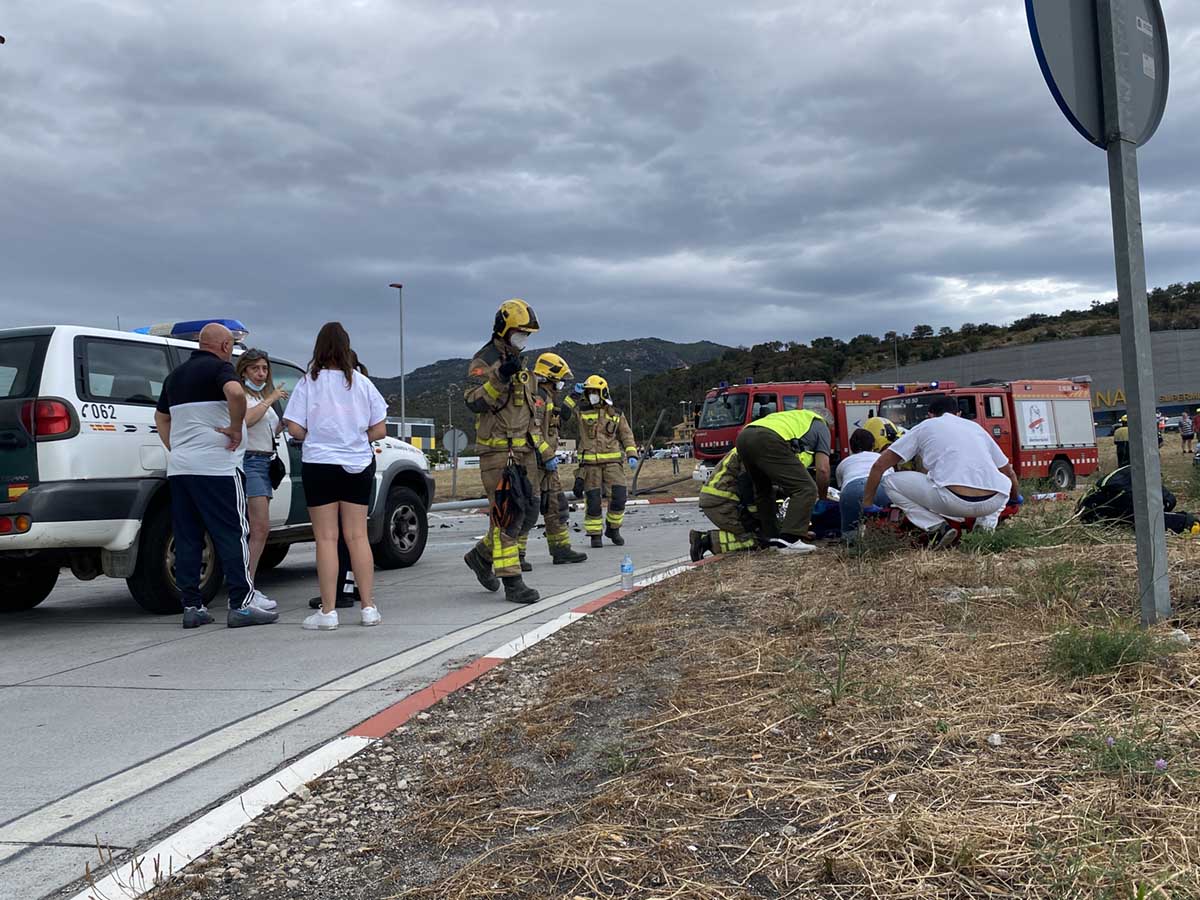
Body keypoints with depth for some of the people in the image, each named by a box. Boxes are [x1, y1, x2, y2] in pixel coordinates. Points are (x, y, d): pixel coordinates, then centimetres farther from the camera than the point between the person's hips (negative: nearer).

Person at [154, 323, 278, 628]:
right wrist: (235, 429, -15)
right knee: (232, 534, -3)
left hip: (179, 467, 8)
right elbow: (235, 393, -27)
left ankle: (192, 606, 8)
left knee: (187, 538, 7)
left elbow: (161, 417, 29)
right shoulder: (220, 367, -4)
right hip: (214, 466, -7)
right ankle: (242, 603, -3)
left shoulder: (177, 374, 21)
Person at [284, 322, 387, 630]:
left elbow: (295, 428, -10)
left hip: (320, 464, -2)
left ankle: (328, 611, 2)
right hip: (358, 465, 3)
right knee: (357, 535, 9)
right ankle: (369, 607, 10)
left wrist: (315, 437, 9)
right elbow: (380, 430, 1)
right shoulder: (362, 382, 1)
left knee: (326, 538, 2)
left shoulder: (308, 382, -6)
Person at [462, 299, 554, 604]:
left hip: (523, 450, 9)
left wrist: (545, 452, 23)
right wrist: (500, 378, -34)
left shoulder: (519, 364, 20)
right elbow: (473, 401, -23)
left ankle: (482, 556, 27)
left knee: (529, 513, 9)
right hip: (497, 451, -9)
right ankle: (512, 583, -4)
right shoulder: (484, 361, -8)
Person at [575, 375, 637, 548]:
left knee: (618, 496, -8)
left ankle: (613, 528, 13)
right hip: (590, 463, -1)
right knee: (593, 500, -2)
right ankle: (595, 535, 11)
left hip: (612, 461, 1)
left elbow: (627, 435, 10)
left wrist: (632, 455, -2)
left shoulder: (615, 414, 10)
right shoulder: (581, 411, 6)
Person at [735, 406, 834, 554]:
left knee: (764, 491, 28)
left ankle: (772, 538, 26)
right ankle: (789, 540, -11)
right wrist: (823, 497, 29)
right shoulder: (821, 426, 24)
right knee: (806, 489, -3)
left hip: (743, 437, 8)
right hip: (769, 441, -8)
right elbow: (822, 469, 15)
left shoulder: (794, 416, 43)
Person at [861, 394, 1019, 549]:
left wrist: (867, 504, 28)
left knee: (891, 482, 15)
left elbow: (879, 466, 17)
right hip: (993, 503, 4)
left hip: (953, 500, -4)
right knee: (1005, 482, 39)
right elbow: (1009, 473, 39)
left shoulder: (925, 426, 21)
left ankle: (937, 529, 1)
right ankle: (987, 524, 14)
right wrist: (1015, 498, 59)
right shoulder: (976, 427, 30)